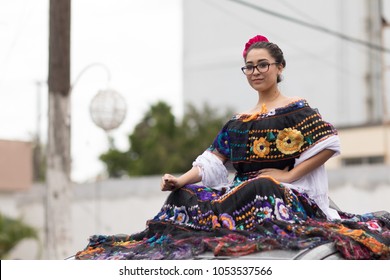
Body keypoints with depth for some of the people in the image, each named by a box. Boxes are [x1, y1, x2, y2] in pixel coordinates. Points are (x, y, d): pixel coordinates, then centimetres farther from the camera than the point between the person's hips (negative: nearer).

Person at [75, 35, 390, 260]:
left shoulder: (296, 109, 4)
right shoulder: (238, 122, 20)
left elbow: (330, 141, -10)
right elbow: (212, 161, 9)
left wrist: (288, 175, -13)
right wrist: (181, 180, -9)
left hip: (284, 195, -6)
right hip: (242, 193, 6)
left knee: (260, 188, -39)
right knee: (187, 196, -17)